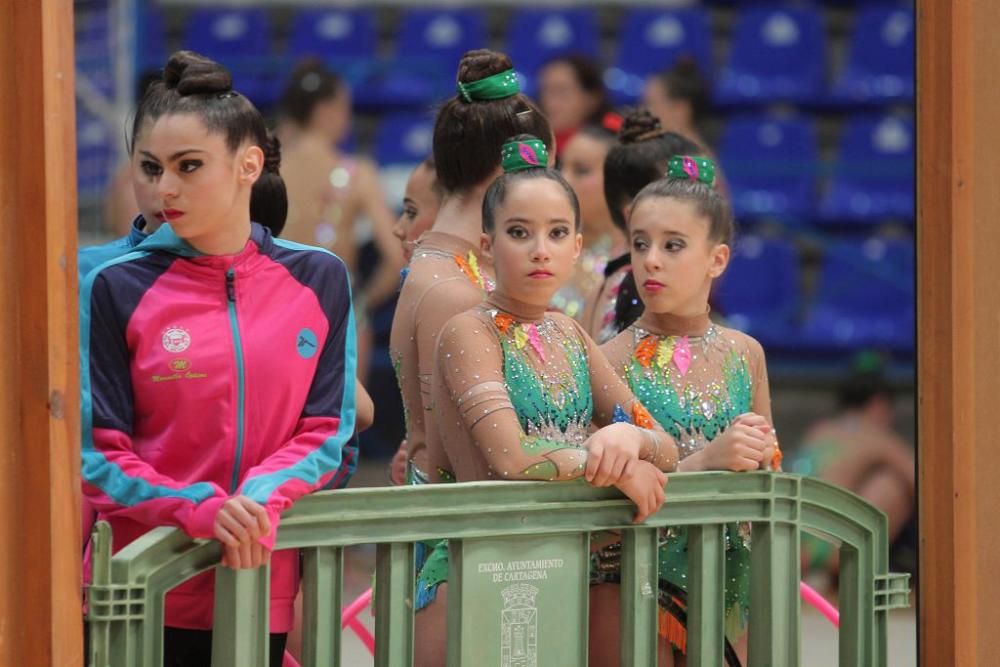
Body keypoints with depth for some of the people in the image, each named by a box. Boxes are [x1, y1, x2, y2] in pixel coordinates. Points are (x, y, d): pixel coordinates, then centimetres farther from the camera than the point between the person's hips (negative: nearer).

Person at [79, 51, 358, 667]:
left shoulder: (318, 281, 6)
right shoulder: (117, 289, -2)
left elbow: (328, 434, 5)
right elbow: (96, 455, -4)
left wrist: (262, 500, -14)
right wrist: (196, 508, -20)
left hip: (262, 589, 2)